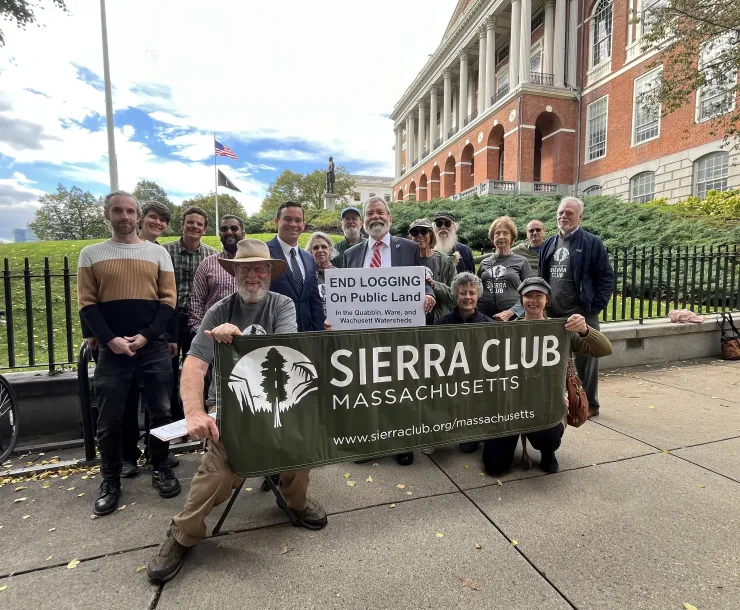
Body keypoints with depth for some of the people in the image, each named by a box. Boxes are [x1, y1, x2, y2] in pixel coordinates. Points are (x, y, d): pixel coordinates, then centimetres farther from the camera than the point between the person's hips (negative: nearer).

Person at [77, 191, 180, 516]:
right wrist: (110, 339, -12)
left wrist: (146, 335, -9)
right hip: (111, 348, 0)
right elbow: (87, 304, 2)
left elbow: (169, 299, 2)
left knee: (160, 411, 6)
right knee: (109, 419, 5)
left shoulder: (157, 252, 8)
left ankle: (160, 468, 25)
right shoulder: (90, 254, 8)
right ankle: (111, 480, 23)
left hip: (154, 346, 0)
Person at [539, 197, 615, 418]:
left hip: (582, 313, -5)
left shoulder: (592, 243, -4)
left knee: (585, 360, 6)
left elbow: (606, 277, -5)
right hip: (554, 314, 5)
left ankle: (590, 404, 21)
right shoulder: (549, 244, 12)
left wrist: (595, 307, -11)